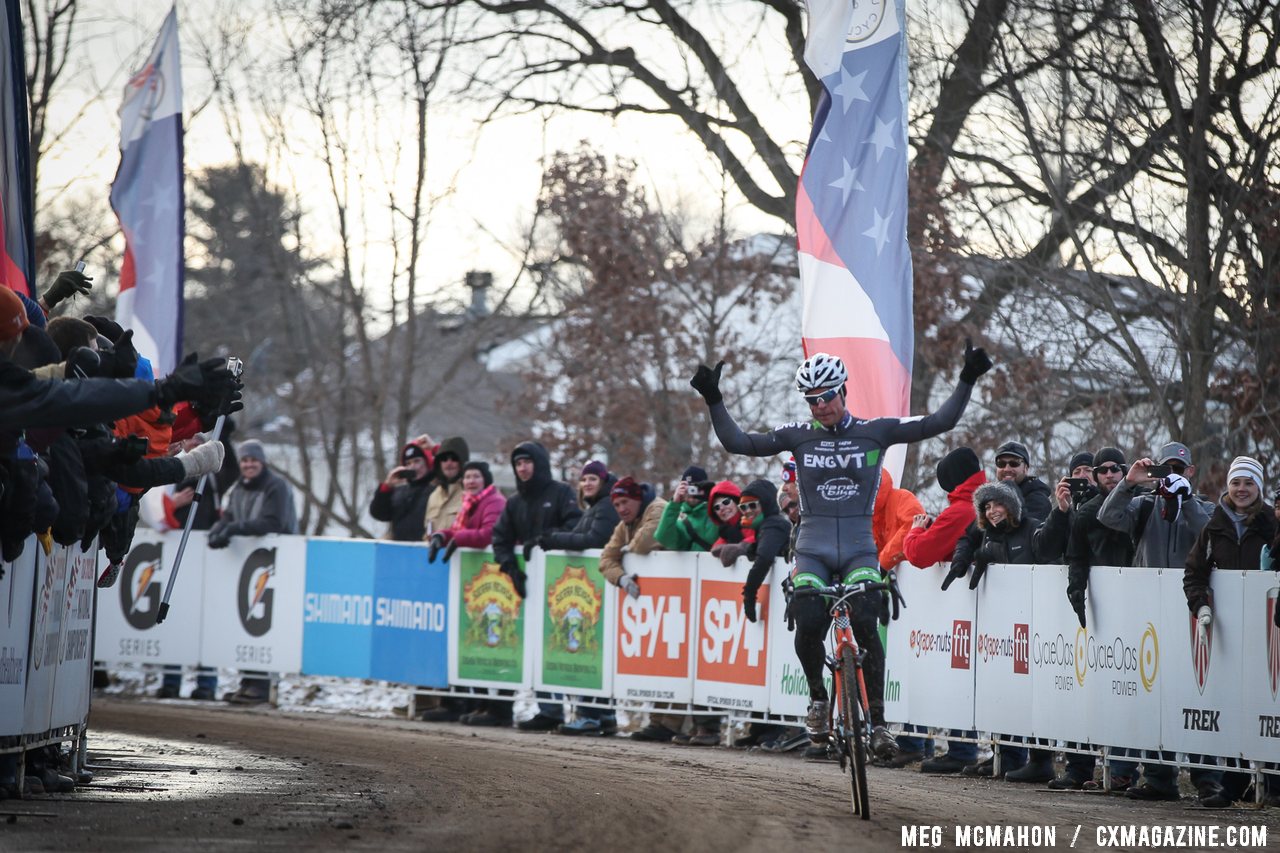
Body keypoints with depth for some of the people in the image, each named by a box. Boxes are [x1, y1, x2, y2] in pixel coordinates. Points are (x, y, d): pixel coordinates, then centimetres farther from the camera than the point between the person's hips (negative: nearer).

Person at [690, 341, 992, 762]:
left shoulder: (875, 432, 2)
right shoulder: (798, 436, 4)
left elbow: (939, 423, -1)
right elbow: (737, 442, 3)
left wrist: (967, 380, -9)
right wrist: (713, 401, -5)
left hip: (859, 549, -1)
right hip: (812, 549, 1)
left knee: (865, 624, -23)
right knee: (808, 624, -22)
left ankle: (878, 722, -13)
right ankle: (818, 698, 8)